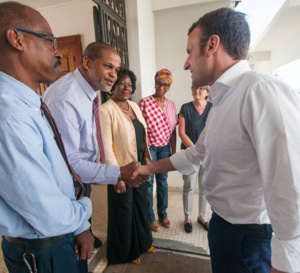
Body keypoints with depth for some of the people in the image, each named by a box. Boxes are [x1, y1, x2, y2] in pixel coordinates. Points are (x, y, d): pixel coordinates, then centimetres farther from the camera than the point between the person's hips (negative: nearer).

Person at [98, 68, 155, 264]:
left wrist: (148, 161, 12)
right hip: (122, 169, -6)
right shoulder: (106, 110, -15)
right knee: (124, 210, 13)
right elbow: (106, 146, -19)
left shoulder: (135, 106, 7)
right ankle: (126, 251, 40)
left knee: (141, 204, 22)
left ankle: (143, 241, 48)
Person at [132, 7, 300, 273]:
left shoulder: (262, 91, -26)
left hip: (249, 237, -8)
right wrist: (150, 168, 15)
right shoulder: (222, 100, 5)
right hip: (222, 221, 8)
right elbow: (198, 152, 13)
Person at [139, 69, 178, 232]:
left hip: (165, 147, 5)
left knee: (162, 181, 15)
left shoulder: (171, 105, 6)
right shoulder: (144, 102, -8)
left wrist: (174, 151, 7)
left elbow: (173, 129, 7)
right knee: (148, 182, 6)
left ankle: (162, 214, 33)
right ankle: (150, 217, 25)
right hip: (149, 147, -4)